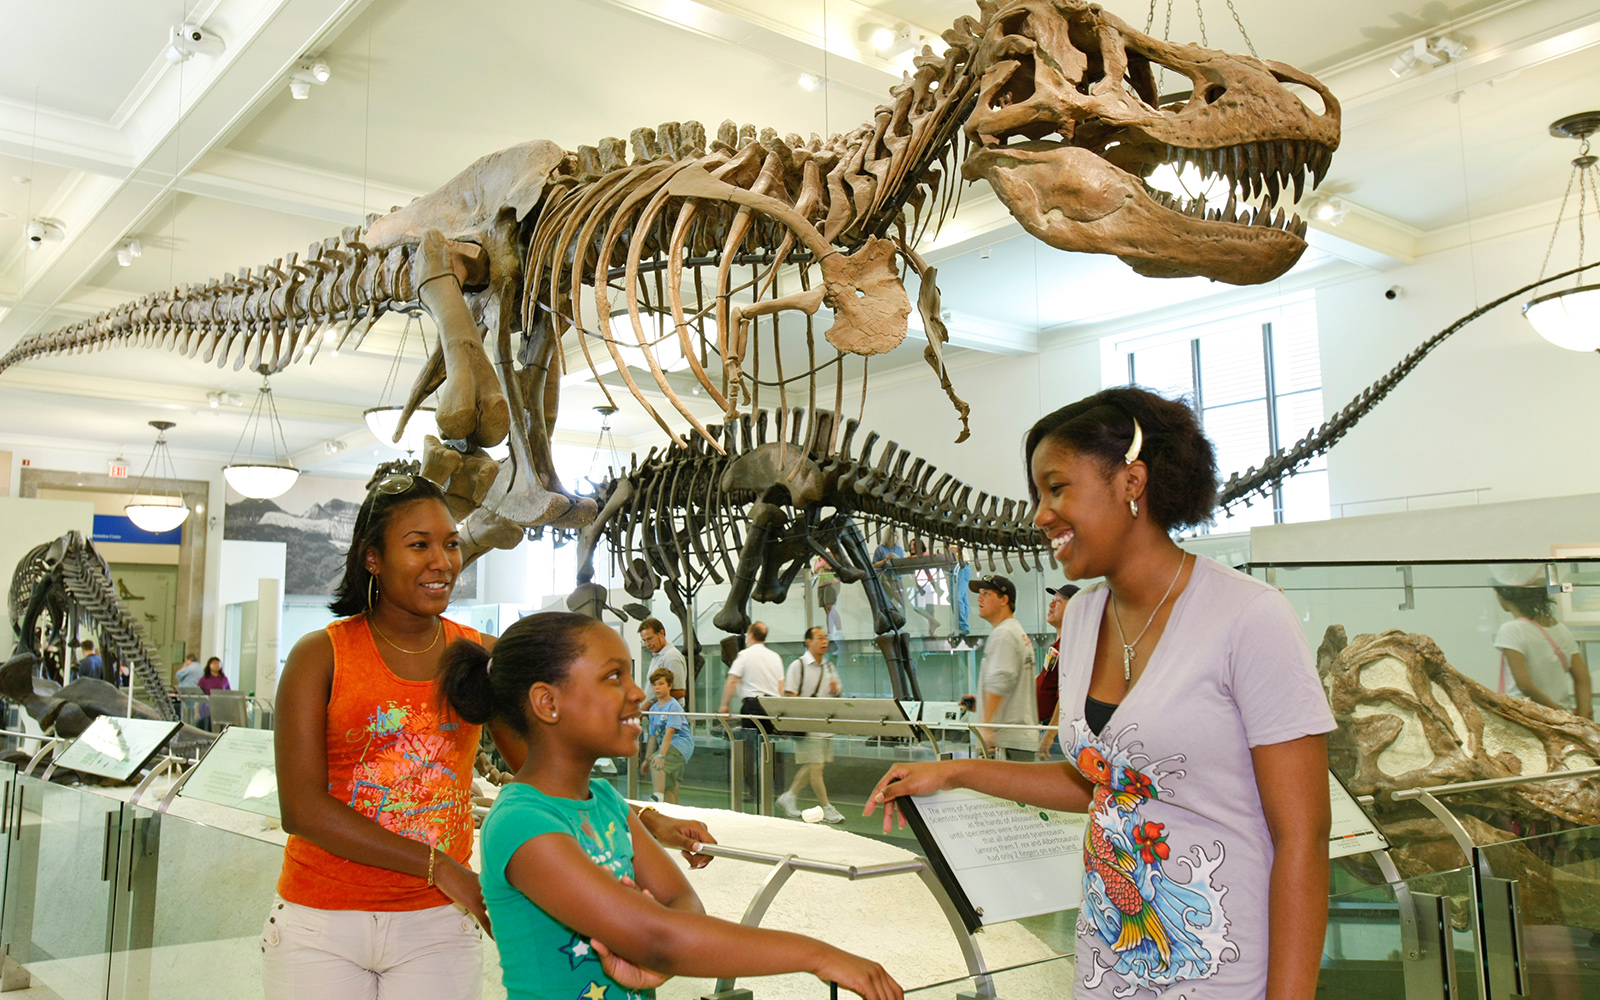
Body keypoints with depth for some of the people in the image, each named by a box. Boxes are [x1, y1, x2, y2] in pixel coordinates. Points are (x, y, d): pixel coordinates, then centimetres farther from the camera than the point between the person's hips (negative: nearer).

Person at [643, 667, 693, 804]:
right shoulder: (654, 708, 12)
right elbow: (653, 736, 17)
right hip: (668, 746, 9)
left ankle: (658, 798, -32)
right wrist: (647, 758, 16)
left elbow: (670, 732, -21)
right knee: (669, 785, 8)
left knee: (656, 762, -30)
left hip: (681, 743, -9)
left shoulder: (673, 706, -12)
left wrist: (661, 754, -29)